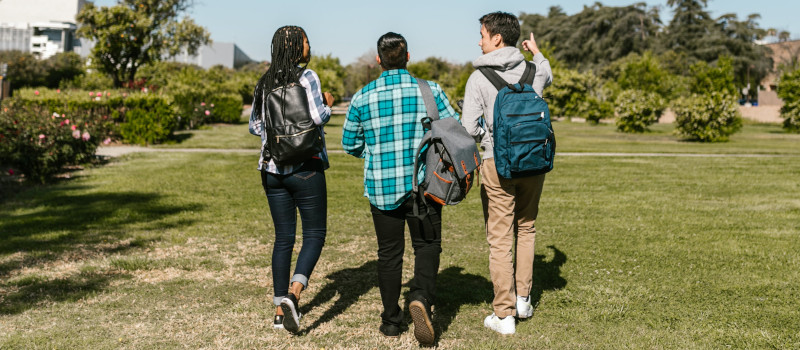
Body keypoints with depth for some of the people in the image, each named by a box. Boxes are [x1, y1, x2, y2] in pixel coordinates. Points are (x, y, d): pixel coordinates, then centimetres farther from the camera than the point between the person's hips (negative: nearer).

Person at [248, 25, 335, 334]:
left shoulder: (265, 82, 10)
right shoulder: (306, 76, -8)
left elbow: (255, 126, 14)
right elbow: (318, 117, -18)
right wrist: (327, 104, 2)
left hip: (272, 169, 6)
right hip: (305, 167, -6)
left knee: (283, 238, 11)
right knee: (315, 234, 4)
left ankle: (280, 311, 12)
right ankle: (292, 294, -16)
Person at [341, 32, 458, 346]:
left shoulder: (362, 98, -3)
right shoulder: (430, 91, -5)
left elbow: (350, 144, 6)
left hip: (381, 188, 1)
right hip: (423, 185, -1)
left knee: (389, 253, 13)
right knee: (427, 246, 12)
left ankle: (391, 320, 19)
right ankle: (421, 297, -13)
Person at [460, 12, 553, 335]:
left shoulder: (479, 78, -9)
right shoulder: (534, 70, 4)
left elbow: (469, 129, -12)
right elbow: (549, 77, 30)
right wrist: (537, 53, 49)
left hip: (497, 163, -4)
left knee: (500, 239, 2)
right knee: (526, 229, 21)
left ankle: (504, 315, 6)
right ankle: (522, 298, 24)